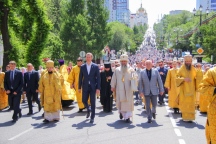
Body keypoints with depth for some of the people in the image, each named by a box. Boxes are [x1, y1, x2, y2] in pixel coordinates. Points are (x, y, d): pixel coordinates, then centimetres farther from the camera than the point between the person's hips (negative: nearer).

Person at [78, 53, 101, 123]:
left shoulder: (95, 66, -1)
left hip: (93, 87, -2)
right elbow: (80, 77, 8)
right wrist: (79, 87, 5)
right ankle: (88, 109, 35)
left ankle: (92, 117, 12)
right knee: (84, 100, 3)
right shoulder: (82, 66, 5)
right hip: (85, 87, 2)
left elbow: (98, 78, -3)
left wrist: (98, 88, -9)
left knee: (92, 102, 0)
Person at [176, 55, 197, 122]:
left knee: (191, 103, 2)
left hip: (191, 90, 3)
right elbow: (177, 78, -4)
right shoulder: (181, 69, -2)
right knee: (184, 104, -1)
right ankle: (185, 117, 7)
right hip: (184, 90, -2)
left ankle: (190, 117, 10)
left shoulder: (194, 69, 7)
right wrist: (184, 79, -20)